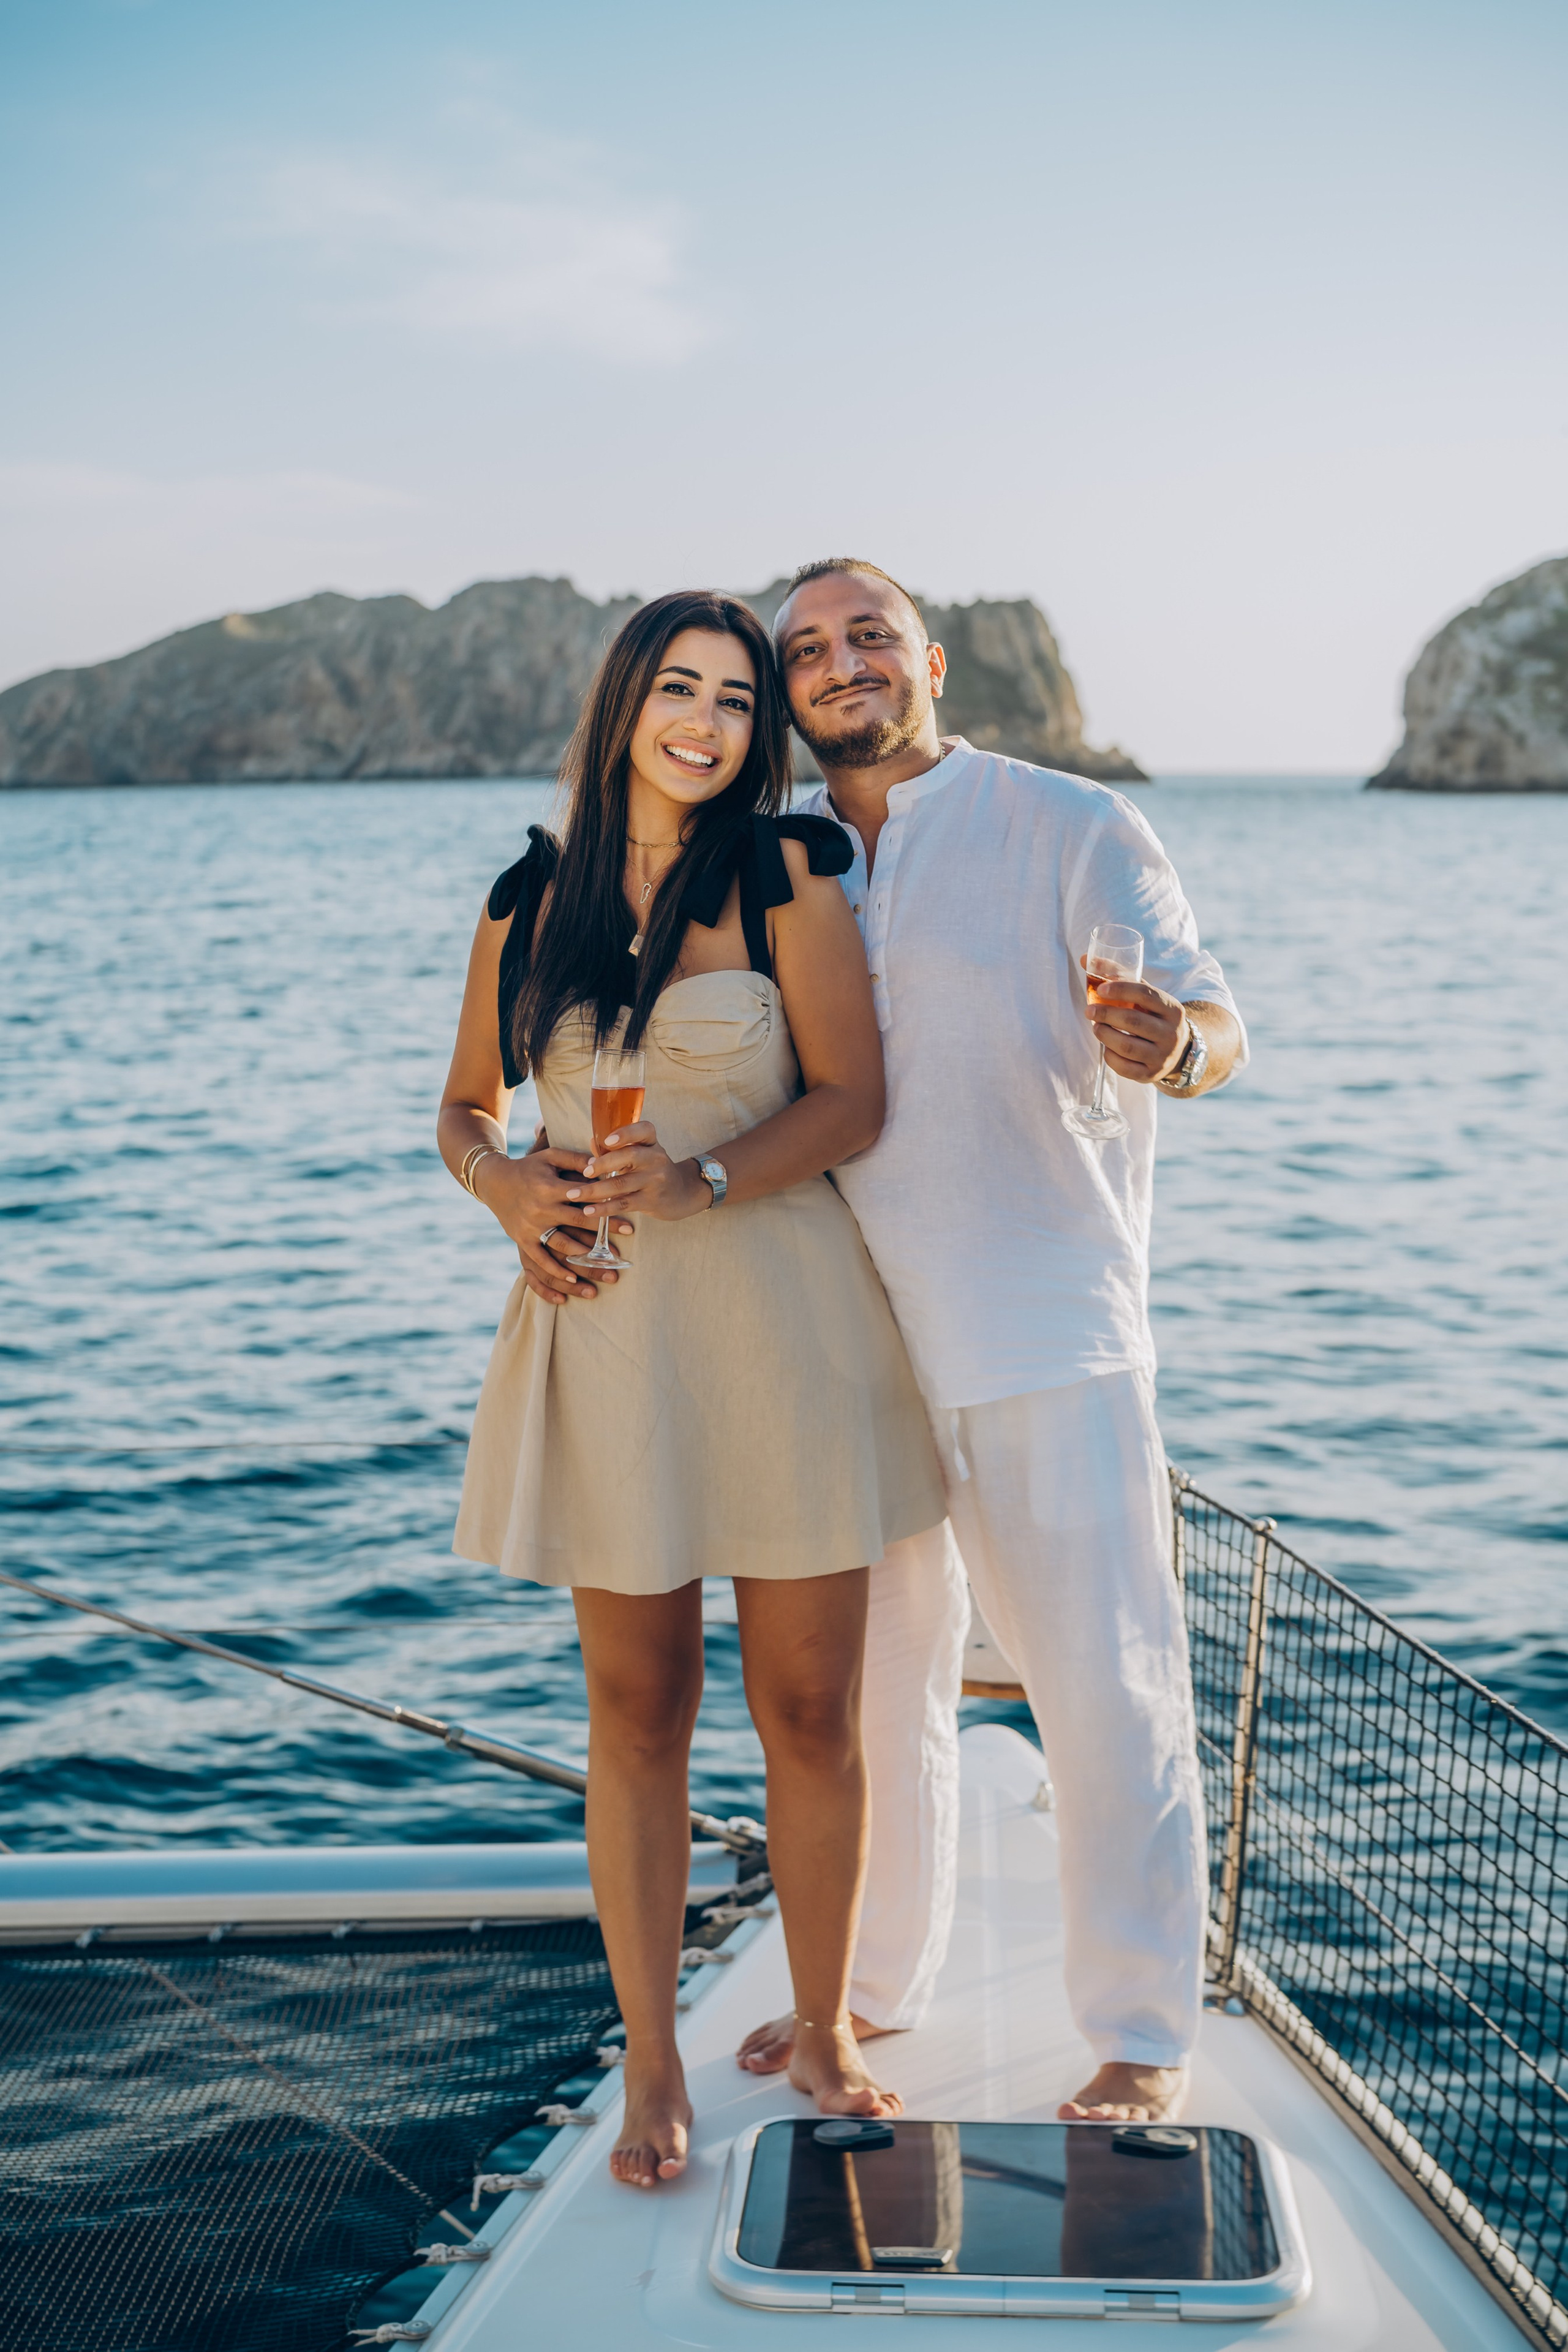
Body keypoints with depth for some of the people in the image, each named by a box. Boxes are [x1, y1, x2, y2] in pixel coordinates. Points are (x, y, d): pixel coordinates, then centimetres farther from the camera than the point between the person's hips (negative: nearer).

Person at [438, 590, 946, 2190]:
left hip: (780, 1319, -2)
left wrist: (699, 1179, -18)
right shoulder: (531, 899, 8)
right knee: (636, 1707, 8)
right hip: (602, 1327, 2)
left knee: (810, 1705, 4)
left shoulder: (785, 873, 0)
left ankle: (821, 2037, 24)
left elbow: (851, 1098, -4)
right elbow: (465, 1104, 16)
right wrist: (502, 1180, -6)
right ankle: (653, 2072, 21)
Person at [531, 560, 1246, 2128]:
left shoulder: (1070, 828, -1)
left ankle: (1143, 2039, 18)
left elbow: (1216, 1022, -9)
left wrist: (1172, 1041, -32)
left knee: (1104, 1689, 0)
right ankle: (872, 1984, 35)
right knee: (860, 1681, 16)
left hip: (1047, 1336, -4)